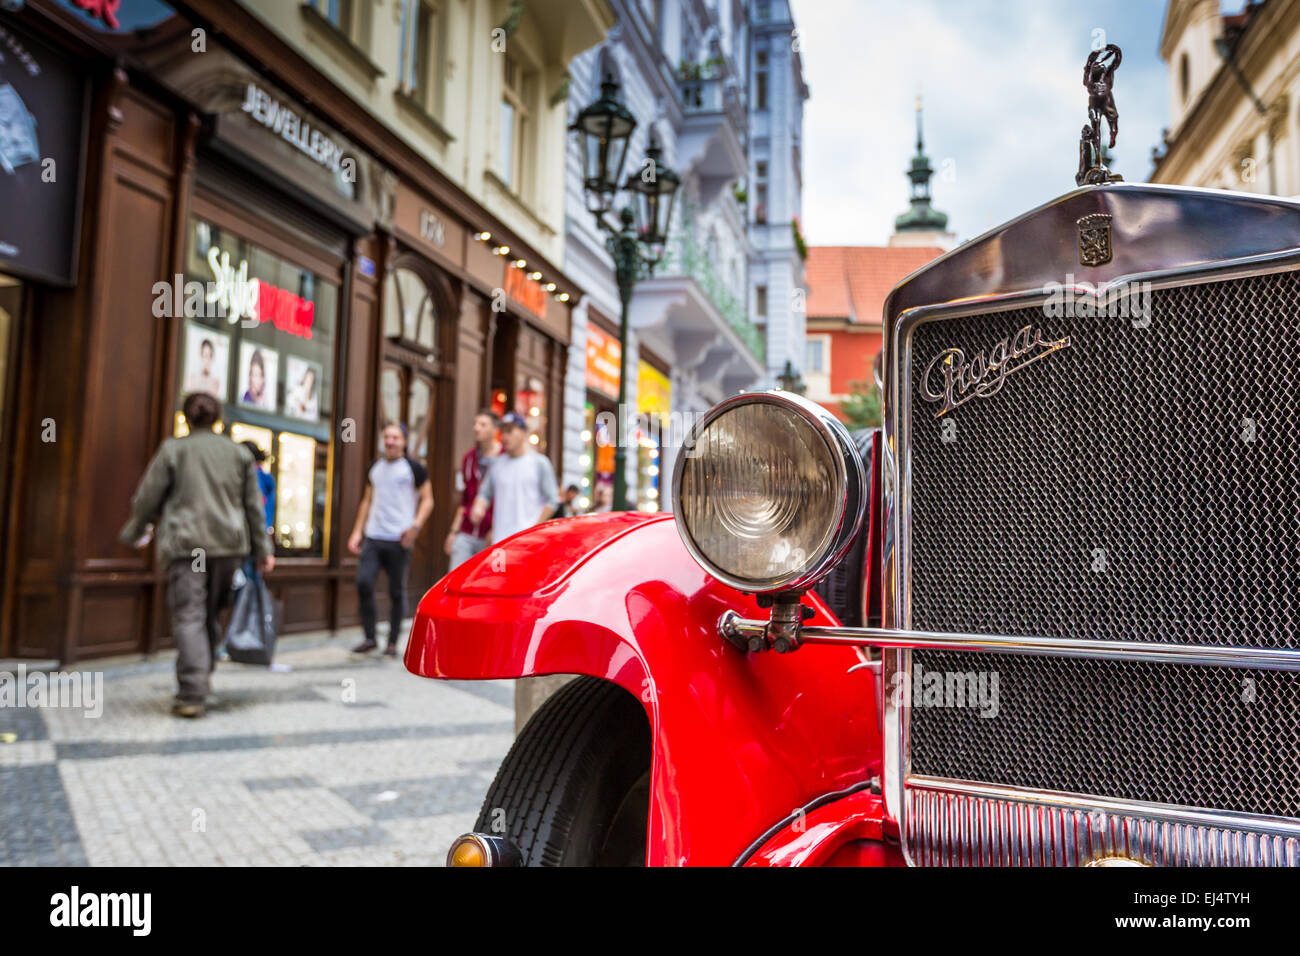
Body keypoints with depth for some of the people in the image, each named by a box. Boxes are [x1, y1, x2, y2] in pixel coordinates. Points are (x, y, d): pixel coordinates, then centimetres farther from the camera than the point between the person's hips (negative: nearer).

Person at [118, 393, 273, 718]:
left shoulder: (173, 450, 0)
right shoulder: (238, 453, 9)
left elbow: (147, 498, 3)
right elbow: (253, 505, 10)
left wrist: (135, 532, 21)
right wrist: (262, 549, 14)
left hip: (186, 544, -3)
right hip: (228, 544, 3)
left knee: (189, 617, -5)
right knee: (211, 614, 16)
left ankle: (192, 694, -11)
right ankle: (203, 676, 24)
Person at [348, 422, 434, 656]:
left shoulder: (413, 468, 1)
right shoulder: (375, 467, 16)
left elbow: (427, 500, 1)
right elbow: (367, 501, 22)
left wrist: (416, 525, -14)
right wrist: (357, 531, 15)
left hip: (399, 540, -4)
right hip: (373, 537, 4)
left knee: (396, 591, 1)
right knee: (363, 582, -8)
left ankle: (392, 642, 12)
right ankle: (369, 637, 6)